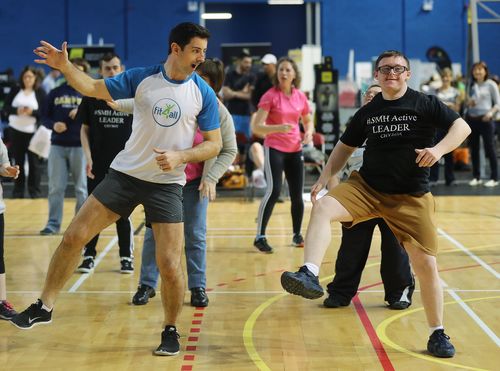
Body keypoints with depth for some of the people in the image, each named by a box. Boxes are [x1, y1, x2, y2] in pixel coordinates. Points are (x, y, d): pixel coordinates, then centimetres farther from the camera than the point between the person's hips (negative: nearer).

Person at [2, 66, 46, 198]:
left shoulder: (40, 93, -2)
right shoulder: (15, 91, 5)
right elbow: (6, 108, 2)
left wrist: (32, 112, -21)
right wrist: (17, 110, -17)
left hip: (33, 132, -2)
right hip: (16, 131, 2)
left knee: (34, 162, -3)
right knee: (18, 161, 8)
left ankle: (35, 190, 5)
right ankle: (18, 191, 15)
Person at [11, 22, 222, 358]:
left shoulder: (204, 94, -4)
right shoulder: (142, 78, -2)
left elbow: (214, 144, 0)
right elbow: (93, 88, -1)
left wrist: (180, 157, -16)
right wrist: (65, 67, -19)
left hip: (167, 184, -2)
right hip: (125, 174, 2)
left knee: (170, 266, -8)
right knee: (74, 237, -2)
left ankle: (171, 330, 16)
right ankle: (45, 306, 14)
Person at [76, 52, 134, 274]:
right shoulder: (91, 97, 2)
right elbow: (84, 129, 6)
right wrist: (88, 157, -4)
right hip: (97, 164, 1)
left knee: (123, 213, 4)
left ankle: (126, 257, 13)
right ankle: (88, 256, 12)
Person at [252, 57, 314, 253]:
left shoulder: (300, 97, 6)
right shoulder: (270, 96, -7)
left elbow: (308, 121, 20)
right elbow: (257, 127, -12)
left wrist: (308, 133, -2)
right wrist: (279, 128, -27)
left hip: (295, 150, 5)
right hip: (274, 148, -4)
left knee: (297, 195, 5)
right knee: (274, 190, -19)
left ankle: (297, 235, 24)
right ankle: (260, 237, -12)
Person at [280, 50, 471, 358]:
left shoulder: (425, 104, -3)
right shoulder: (367, 112, 7)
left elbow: (462, 126, -6)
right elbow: (345, 147, 18)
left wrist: (439, 149, -24)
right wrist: (325, 178, 6)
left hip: (411, 197, -2)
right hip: (366, 187, 3)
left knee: (427, 265, -3)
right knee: (322, 208, -25)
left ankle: (438, 334, 14)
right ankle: (310, 276, -39)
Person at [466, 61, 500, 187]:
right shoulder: (471, 86, 11)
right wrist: (468, 103, -4)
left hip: (485, 119, -5)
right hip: (471, 119, 5)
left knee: (490, 148, -4)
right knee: (474, 149, 9)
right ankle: (476, 177, 18)